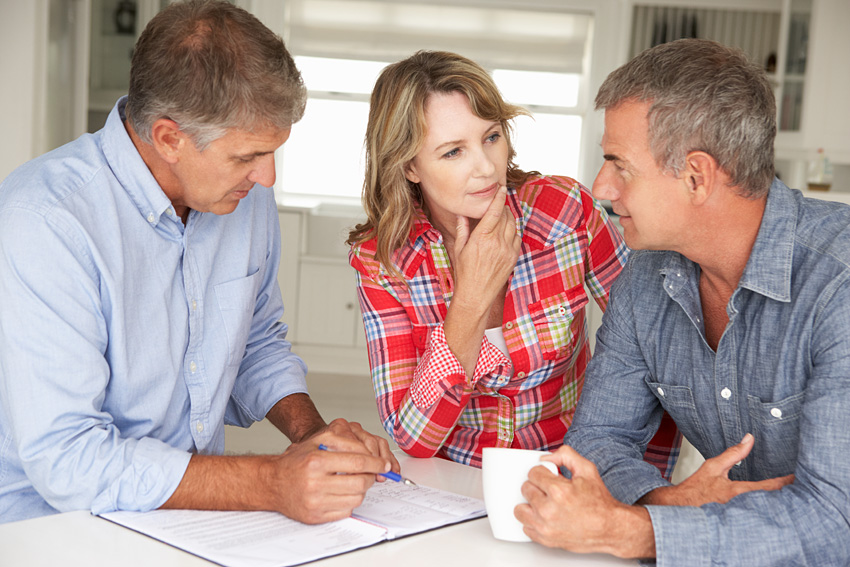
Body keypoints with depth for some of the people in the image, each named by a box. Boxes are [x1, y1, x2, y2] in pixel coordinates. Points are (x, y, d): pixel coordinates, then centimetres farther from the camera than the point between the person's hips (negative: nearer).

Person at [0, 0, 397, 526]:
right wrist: (272, 484, -28)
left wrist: (311, 430, -1)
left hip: (202, 508, 6)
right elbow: (64, 459, -25)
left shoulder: (246, 194, 1)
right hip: (54, 526, -5)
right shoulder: (43, 221, -21)